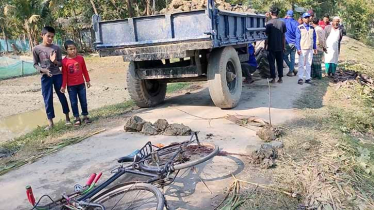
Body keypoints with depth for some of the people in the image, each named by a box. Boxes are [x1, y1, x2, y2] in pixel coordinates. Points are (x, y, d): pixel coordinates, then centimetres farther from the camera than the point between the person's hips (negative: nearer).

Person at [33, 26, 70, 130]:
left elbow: (61, 63, 4)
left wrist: (55, 61, -18)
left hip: (58, 75, 1)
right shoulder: (36, 49, -2)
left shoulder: (56, 48, 0)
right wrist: (43, 70, -15)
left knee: (62, 96, 6)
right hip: (45, 77, -1)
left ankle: (67, 117, 20)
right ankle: (50, 122, 8)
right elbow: (35, 64, 3)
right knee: (47, 99, 1)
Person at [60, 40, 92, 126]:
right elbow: (64, 74, -5)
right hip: (71, 86, -2)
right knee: (73, 102, 5)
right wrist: (63, 86, -6)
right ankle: (77, 118, 14)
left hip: (81, 84, 2)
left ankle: (85, 116, 20)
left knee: (83, 101, 9)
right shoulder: (65, 61, -9)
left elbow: (85, 70, 6)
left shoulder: (80, 58, -3)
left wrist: (87, 81, 8)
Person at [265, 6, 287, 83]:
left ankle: (273, 78, 3)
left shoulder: (269, 23, -8)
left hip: (271, 47, -3)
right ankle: (280, 78, 13)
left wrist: (265, 46, 2)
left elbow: (267, 36, -6)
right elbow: (283, 36, 5)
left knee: (272, 63, 4)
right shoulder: (282, 23, 2)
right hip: (280, 47, 3)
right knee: (280, 62, 10)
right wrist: (284, 46, 13)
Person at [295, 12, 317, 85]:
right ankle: (300, 78, -1)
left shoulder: (312, 28, 11)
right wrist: (298, 49, -10)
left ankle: (307, 78, 10)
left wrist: (314, 48, 11)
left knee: (309, 64, 6)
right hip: (302, 48, -4)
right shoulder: (299, 28, -2)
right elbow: (297, 39, -4)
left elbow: (314, 38, 15)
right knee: (301, 64, -4)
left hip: (310, 49, 4)